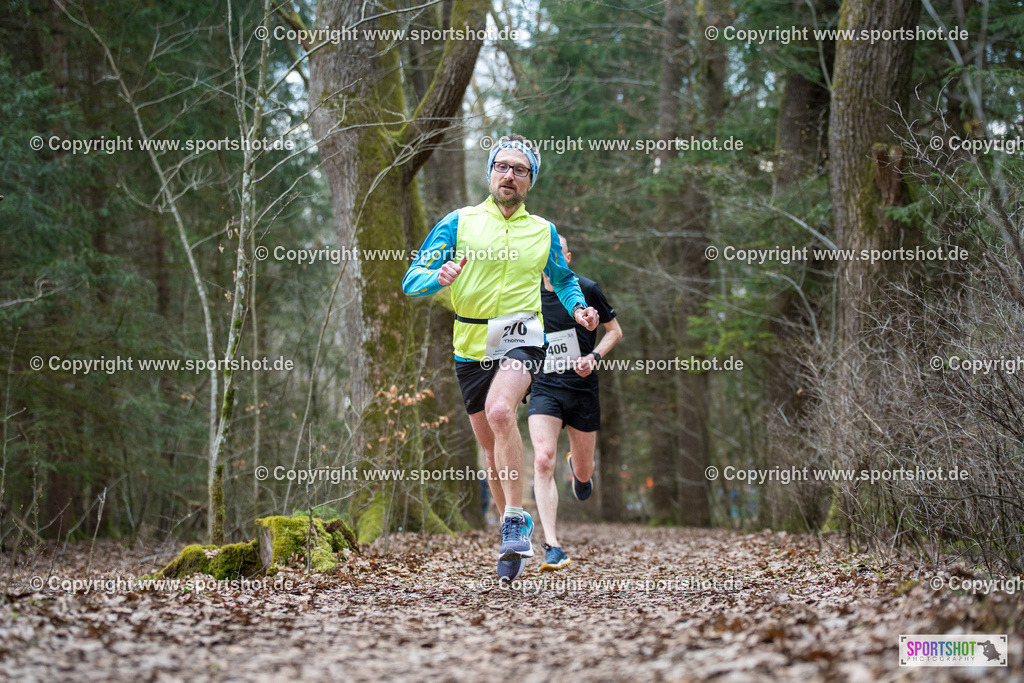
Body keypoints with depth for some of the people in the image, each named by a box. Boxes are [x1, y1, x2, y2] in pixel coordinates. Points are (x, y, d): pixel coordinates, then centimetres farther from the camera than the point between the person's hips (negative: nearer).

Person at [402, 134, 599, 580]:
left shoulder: (543, 232, 10)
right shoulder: (459, 222, 5)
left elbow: (563, 279, 27)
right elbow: (412, 280, 0)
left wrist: (578, 307, 5)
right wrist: (439, 278, -22)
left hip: (521, 337, -2)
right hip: (471, 345, 2)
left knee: (500, 411, -32)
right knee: (492, 451, 9)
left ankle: (516, 519, -27)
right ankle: (514, 533, 28)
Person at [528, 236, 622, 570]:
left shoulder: (587, 289, -4)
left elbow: (614, 331, 4)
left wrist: (593, 357, -11)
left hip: (583, 389, 0)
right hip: (545, 389, 0)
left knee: (584, 473, 9)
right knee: (543, 461, -22)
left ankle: (577, 465, 51)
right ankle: (552, 547, -22)